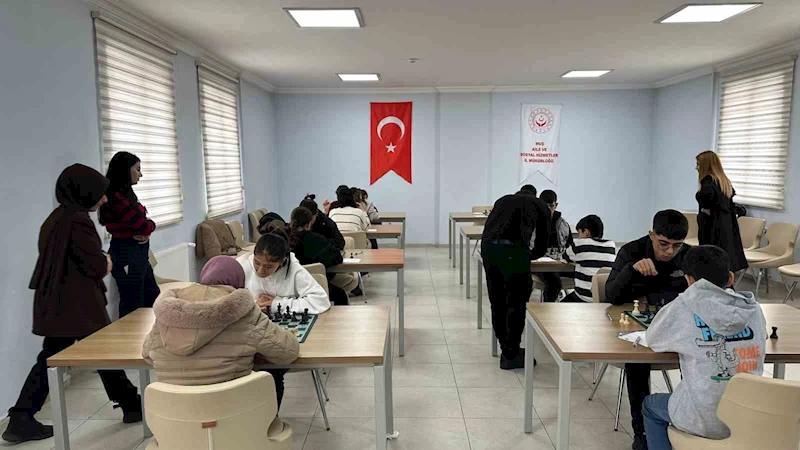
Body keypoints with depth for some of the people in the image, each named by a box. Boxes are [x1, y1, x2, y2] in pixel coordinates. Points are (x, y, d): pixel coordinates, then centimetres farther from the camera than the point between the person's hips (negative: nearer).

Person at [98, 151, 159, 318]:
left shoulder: (125, 194, 10)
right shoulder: (117, 197, -21)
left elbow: (139, 225, 13)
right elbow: (144, 226, -22)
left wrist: (146, 233, -10)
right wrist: (151, 224, 1)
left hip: (137, 253, 10)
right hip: (126, 256, -10)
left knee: (152, 296, 20)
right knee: (133, 306, 2)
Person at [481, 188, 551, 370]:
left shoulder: (503, 200, 34)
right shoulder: (540, 205, 25)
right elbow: (542, 247, 22)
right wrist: (526, 256, 40)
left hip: (487, 246, 5)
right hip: (513, 249, -4)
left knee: (497, 302, 17)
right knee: (517, 303, 8)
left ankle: (505, 348, 30)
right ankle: (511, 355, 15)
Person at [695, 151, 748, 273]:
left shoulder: (708, 179, -10)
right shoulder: (725, 181, 16)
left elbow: (706, 193, -34)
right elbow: (731, 208, 17)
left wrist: (705, 209, -17)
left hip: (713, 227, -8)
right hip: (726, 227, 9)